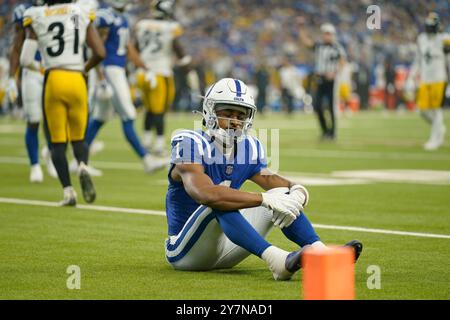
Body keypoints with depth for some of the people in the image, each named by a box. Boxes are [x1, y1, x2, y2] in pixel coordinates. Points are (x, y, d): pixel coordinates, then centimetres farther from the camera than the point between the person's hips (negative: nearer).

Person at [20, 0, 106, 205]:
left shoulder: (37, 18, 3)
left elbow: (26, 60, 1)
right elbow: (100, 53, 2)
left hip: (53, 80, -1)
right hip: (77, 81, 1)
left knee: (58, 142, 9)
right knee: (78, 138, 16)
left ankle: (68, 191, -5)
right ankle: (83, 167, -16)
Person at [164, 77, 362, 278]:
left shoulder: (249, 149, 5)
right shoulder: (191, 144, -18)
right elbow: (206, 194, -35)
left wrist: (296, 191, -22)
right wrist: (265, 199, -38)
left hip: (224, 248, 7)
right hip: (185, 251, -7)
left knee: (283, 196, -6)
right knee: (220, 203, -34)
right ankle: (277, 261, -49)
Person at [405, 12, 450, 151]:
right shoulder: (422, 39, 8)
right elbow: (418, 61, 17)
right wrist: (411, 79, 13)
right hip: (425, 79, 5)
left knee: (436, 109, -5)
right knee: (423, 109, 2)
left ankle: (435, 139, 7)